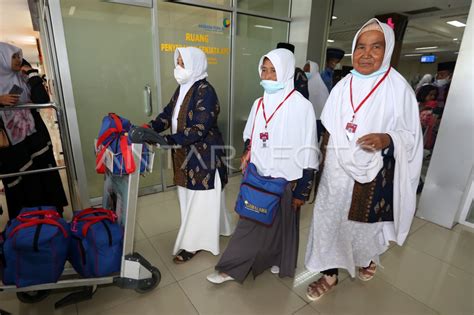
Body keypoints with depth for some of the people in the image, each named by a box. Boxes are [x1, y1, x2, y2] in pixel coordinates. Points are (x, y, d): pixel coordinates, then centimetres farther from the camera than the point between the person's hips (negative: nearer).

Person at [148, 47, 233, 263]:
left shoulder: (205, 91, -18)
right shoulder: (182, 88, 8)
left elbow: (200, 129, -24)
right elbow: (168, 114, 9)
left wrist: (167, 140, -28)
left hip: (203, 156, -9)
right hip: (186, 155, 9)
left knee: (199, 201, 6)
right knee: (189, 198, 20)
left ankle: (193, 244, 22)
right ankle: (210, 230, 41)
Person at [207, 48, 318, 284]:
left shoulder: (301, 106, -15)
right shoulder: (259, 103, 2)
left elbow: (308, 154, -12)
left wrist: (302, 192, -9)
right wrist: (248, 152, -1)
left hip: (285, 180, -4)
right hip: (258, 178, 4)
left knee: (282, 224, 16)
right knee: (250, 223, 12)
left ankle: (280, 262, 43)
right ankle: (232, 269, 27)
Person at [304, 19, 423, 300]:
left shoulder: (399, 88, -10)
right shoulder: (343, 86, 2)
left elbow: (411, 136, -6)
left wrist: (387, 139, -27)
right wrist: (324, 162, 6)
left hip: (372, 174, -3)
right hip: (337, 172, 3)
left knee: (364, 222, 17)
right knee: (329, 221, 9)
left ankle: (368, 258, 52)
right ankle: (330, 275, 31)